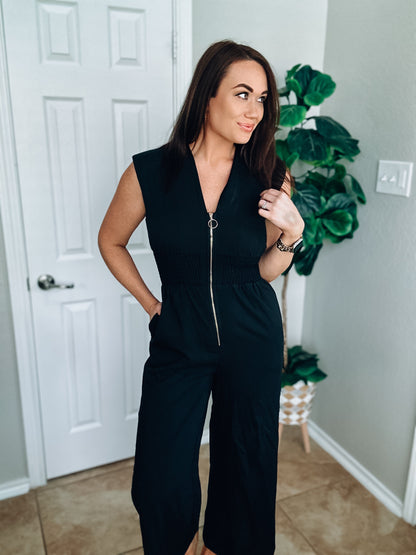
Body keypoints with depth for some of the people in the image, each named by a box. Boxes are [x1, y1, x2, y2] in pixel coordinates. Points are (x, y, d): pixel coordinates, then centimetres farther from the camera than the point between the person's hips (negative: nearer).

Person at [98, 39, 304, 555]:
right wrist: (150, 302, 2)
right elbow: (111, 241, 6)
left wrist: (291, 232, -15)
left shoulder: (269, 178, -6)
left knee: (245, 457, 18)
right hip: (178, 339, -1)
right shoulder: (150, 171, -11)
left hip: (253, 339, 2)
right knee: (162, 481, 3)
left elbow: (266, 269, 3)